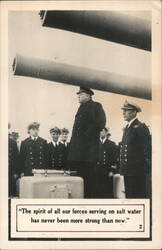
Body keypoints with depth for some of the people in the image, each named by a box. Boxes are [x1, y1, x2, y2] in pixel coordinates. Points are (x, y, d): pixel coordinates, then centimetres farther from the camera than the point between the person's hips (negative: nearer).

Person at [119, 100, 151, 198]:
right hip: (128, 170, 9)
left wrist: (146, 166, -15)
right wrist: (122, 167, 16)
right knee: (129, 195, 14)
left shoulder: (141, 127, -10)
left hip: (137, 171, -9)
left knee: (138, 196, -4)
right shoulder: (127, 128, 16)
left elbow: (147, 148, -13)